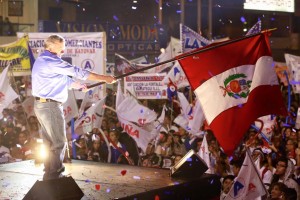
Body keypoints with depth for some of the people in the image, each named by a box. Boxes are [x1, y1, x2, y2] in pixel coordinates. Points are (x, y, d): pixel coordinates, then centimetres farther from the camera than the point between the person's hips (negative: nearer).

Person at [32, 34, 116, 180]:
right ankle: (54, 178, -3)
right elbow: (77, 72, -18)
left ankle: (50, 176, 23)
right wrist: (104, 78, -14)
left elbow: (64, 79, 28)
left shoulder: (43, 60, 16)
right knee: (59, 143, -5)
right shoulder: (51, 60, -16)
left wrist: (79, 86, 38)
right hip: (50, 105, -11)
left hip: (42, 105, 11)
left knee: (50, 142, 16)